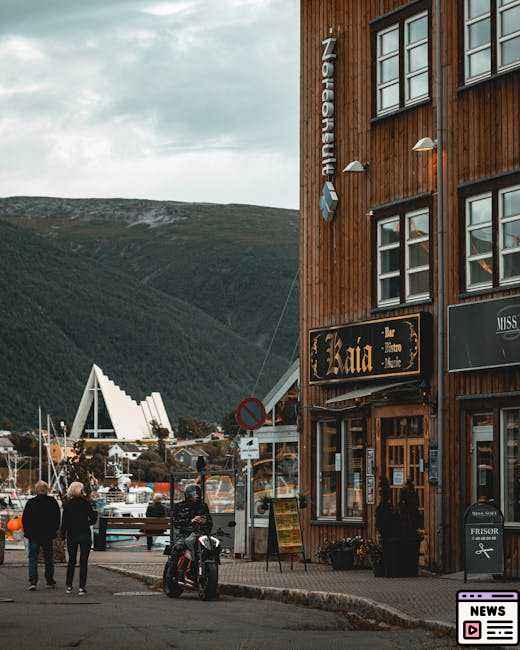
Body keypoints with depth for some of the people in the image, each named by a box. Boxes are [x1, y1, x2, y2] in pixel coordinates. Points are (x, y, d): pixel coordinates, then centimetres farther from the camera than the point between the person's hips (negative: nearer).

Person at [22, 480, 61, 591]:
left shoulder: (30, 503, -8)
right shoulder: (53, 502, -4)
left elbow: (24, 519, -3)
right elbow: (58, 518, 3)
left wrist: (27, 532, 8)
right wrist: (54, 531, 13)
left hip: (33, 535, -2)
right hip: (48, 535, 2)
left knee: (33, 558, 1)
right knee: (48, 558, 15)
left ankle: (33, 581, -12)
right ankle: (50, 580, 20)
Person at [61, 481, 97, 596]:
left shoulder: (67, 504, -4)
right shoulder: (86, 502, -8)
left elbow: (64, 521, -3)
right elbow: (93, 517, -4)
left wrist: (63, 534, 6)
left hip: (71, 535, 2)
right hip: (85, 534, -2)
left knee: (71, 561, 14)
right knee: (83, 561, 1)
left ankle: (69, 586, 15)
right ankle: (82, 587, -4)